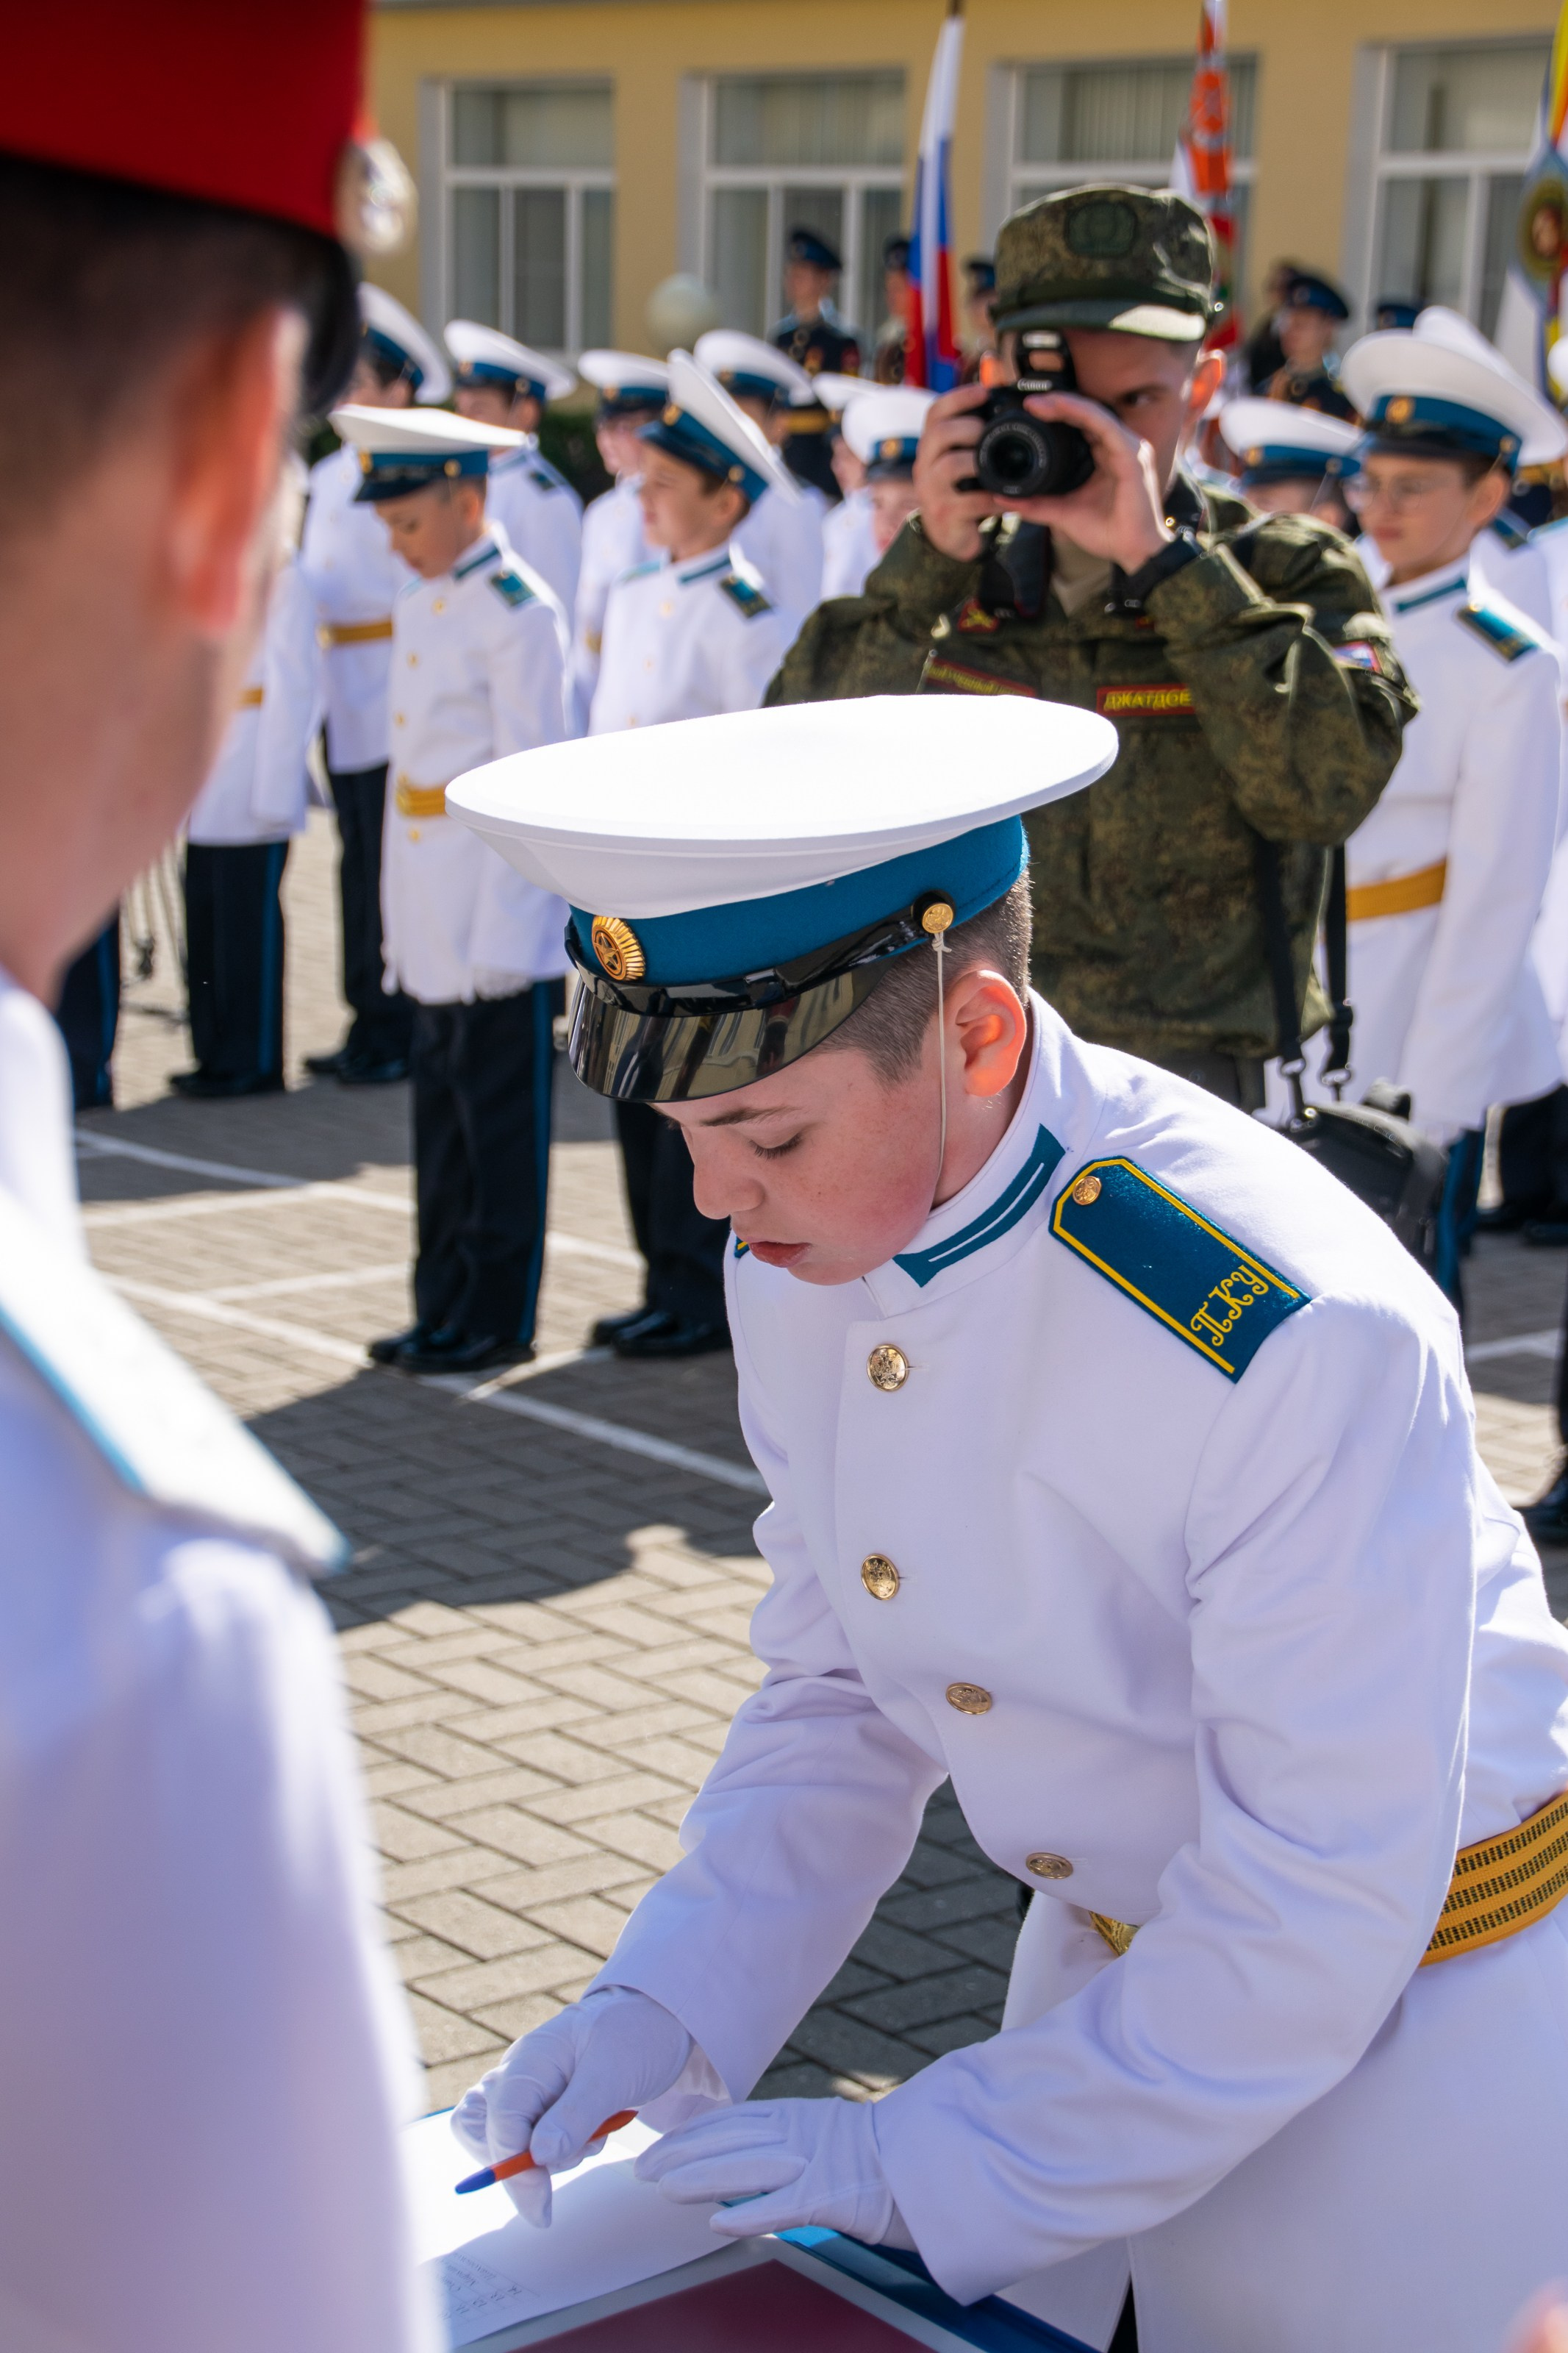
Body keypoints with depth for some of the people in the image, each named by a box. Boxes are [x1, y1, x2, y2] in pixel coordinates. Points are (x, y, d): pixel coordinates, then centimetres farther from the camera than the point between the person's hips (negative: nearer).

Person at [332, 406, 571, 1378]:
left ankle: (497, 1321, 9)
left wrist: (501, 926, -18)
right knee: (444, 1114, 13)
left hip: (502, 911, -8)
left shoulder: (520, 613, -13)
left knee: (500, 1121, 0)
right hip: (437, 919, 8)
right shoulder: (421, 603, 13)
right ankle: (445, 1308, 21)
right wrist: (408, 921, 14)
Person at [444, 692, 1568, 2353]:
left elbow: (1323, 1905, -27)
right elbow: (837, 1691, 2)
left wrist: (931, 2165, -23)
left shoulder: (1303, 1341, -34)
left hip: (1415, 2011, -6)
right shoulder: (800, 1260, -11)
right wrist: (665, 2004, -11)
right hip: (1117, 1954, 6)